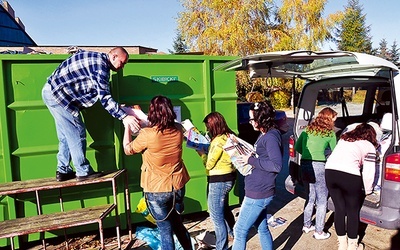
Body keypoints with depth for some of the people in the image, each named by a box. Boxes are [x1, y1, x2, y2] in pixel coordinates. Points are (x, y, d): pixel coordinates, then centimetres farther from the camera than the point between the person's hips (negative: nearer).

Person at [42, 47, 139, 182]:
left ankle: (63, 171, 23)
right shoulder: (100, 64, -18)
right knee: (77, 133, -4)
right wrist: (124, 116, -23)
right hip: (58, 94, -10)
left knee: (66, 135, 14)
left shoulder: (98, 60, 12)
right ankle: (83, 172, 4)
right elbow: (104, 97, -23)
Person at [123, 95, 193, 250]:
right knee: (178, 224, 27)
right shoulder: (178, 130, -8)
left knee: (166, 231, 11)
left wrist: (127, 125, 8)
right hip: (178, 187, 5)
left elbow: (128, 150, -2)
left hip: (157, 191, -5)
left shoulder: (147, 135, -22)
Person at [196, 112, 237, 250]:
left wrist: (201, 153, -7)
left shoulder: (219, 140, -23)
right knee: (224, 208, 30)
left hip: (219, 181, -10)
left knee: (216, 216, 3)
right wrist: (206, 150, 5)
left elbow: (209, 165, -20)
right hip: (228, 177, 10)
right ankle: (233, 233, 50)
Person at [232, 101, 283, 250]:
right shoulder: (264, 135, 10)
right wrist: (247, 157, 4)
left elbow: (276, 165, -26)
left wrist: (251, 160, -20)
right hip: (259, 191, 10)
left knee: (240, 231, 2)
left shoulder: (271, 137, -19)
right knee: (262, 228, 22)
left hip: (258, 193, -10)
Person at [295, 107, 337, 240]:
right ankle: (319, 232, 18)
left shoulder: (307, 129, 12)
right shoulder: (330, 133, 0)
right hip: (318, 166, -5)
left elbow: (297, 147, 14)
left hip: (304, 165, 5)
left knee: (310, 197, 22)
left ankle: (307, 226, 34)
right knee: (322, 201, 10)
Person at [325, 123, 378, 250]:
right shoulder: (369, 147, 12)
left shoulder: (343, 138, 25)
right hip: (349, 175, -4)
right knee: (353, 212, 15)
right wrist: (367, 190, 23)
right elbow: (368, 172, 9)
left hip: (329, 171, 4)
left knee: (339, 209, 18)